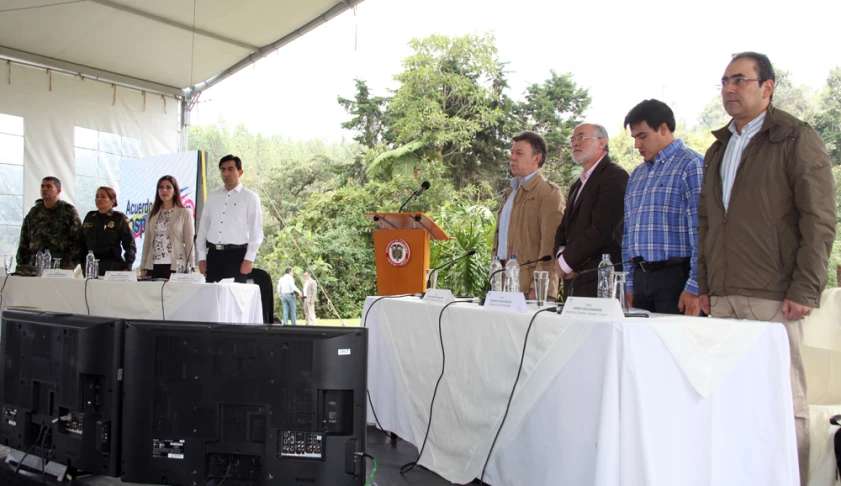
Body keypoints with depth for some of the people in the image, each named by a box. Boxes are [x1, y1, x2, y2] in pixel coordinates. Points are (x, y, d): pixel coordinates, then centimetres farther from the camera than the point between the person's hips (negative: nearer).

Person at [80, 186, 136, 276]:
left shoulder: (120, 218, 1)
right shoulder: (89, 217, 15)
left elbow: (130, 246, -2)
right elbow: (82, 244, 19)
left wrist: (127, 268, -9)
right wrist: (83, 266, 13)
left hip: (113, 268, -4)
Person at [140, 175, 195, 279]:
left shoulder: (185, 213, 3)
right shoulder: (152, 214, 14)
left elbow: (189, 243, 0)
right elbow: (147, 241, 13)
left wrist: (189, 269, -5)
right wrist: (143, 268, 9)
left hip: (175, 266, -3)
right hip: (153, 267, 3)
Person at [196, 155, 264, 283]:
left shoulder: (250, 197, 0)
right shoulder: (212, 197, 13)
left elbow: (256, 231, -4)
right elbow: (203, 228, 14)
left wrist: (249, 259, -11)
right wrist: (201, 257, 8)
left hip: (236, 254, -4)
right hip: (213, 255, 4)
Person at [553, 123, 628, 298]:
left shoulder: (615, 176, -7)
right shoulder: (577, 185, 22)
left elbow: (602, 230, -17)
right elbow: (563, 229, 19)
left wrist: (566, 262, -10)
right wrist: (560, 256, -2)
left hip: (600, 281, -8)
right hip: (573, 280, 8)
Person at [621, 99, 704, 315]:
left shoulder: (691, 165, -6)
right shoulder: (637, 174, 18)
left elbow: (701, 230, -13)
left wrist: (694, 287, -17)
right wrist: (630, 285, 15)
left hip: (676, 277, -7)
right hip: (641, 278, 7)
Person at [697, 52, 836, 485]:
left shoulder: (797, 139, 1)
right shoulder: (718, 149, 19)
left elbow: (820, 220, -6)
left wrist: (805, 291, -12)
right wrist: (704, 283, 14)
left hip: (774, 296, -6)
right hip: (723, 296, 6)